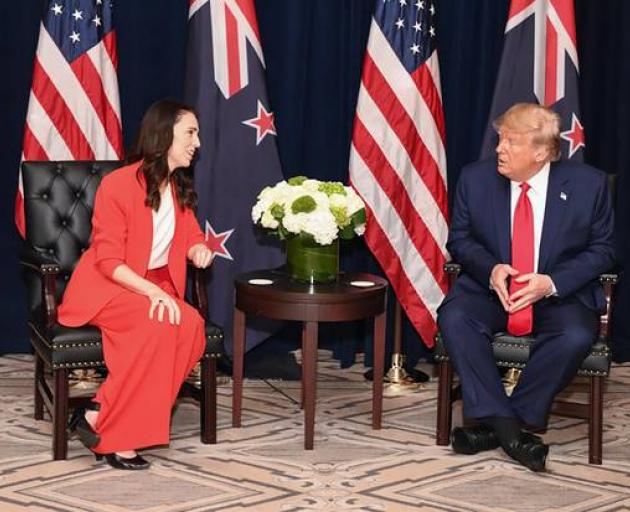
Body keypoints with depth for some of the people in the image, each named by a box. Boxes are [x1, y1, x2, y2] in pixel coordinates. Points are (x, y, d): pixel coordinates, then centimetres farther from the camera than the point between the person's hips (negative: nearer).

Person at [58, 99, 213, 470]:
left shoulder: (181, 188, 7)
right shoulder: (118, 185, -13)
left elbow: (191, 236, 21)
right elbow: (110, 262, -15)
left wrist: (199, 249, -4)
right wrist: (152, 291, -29)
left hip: (155, 284, 6)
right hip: (103, 287, -6)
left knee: (192, 325, -28)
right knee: (160, 325, -36)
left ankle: (101, 417, -25)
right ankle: (105, 428, -26)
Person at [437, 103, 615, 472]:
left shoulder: (588, 184, -6)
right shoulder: (476, 179, -1)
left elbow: (602, 249, -1)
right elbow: (459, 238, 7)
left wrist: (551, 282, -17)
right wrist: (490, 268, -15)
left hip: (560, 294, -1)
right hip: (490, 288, 2)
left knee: (576, 336, -33)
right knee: (454, 318, -30)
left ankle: (494, 426, -22)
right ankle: (507, 427, -26)